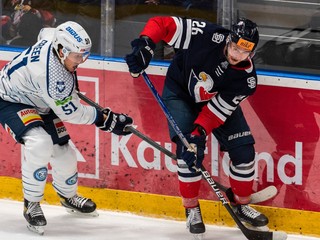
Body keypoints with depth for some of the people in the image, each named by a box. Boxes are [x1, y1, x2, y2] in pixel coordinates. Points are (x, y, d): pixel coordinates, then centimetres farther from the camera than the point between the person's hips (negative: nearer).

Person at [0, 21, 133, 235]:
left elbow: (45, 32, 11)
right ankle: (31, 204, -19)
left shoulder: (56, 38, -17)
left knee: (62, 149, 10)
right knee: (40, 142, -33)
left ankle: (68, 195, 38)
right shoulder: (51, 74, -40)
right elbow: (70, 112, -29)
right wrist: (106, 119, -21)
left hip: (38, 101, 9)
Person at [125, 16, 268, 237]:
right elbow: (161, 24, -30)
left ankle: (241, 204, 18)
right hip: (180, 92, -3)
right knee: (188, 148, -19)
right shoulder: (208, 36, -35)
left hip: (218, 99, 3)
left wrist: (200, 133, -37)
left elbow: (218, 109, -25)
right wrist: (145, 45, -45)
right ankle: (192, 209, -3)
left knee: (243, 150, -4)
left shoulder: (247, 79, -26)